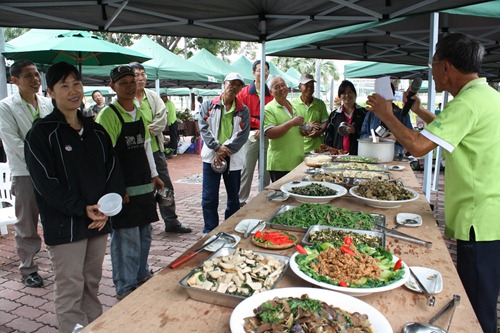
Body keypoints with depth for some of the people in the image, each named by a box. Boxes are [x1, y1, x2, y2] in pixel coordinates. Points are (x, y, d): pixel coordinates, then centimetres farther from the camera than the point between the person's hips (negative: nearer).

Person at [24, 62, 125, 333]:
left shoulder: (96, 131, 10)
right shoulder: (41, 133, -6)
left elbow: (113, 170, 7)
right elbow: (45, 182, -12)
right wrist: (83, 209, -17)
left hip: (100, 221, 5)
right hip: (64, 226, -5)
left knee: (92, 283, 17)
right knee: (70, 290, 3)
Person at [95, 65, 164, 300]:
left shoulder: (139, 112, 11)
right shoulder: (108, 115, -12)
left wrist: (154, 175, 16)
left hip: (144, 184, 8)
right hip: (123, 188, -7)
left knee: (144, 234, 17)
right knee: (126, 237, 1)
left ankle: (141, 275, 36)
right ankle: (125, 287, 19)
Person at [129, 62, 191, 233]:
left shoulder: (153, 96, 8)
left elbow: (162, 118, -2)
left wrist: (149, 129, -15)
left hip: (155, 149, 5)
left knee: (166, 186, 9)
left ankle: (171, 222, 22)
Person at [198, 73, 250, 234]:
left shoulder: (243, 110, 6)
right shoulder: (208, 105, 6)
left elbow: (242, 135, -3)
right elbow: (203, 128, -3)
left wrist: (225, 151, -13)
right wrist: (217, 147, -15)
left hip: (233, 159, 2)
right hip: (211, 156, -1)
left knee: (233, 198, 11)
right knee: (209, 197, 0)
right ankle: (209, 231, 14)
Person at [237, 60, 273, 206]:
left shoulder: (271, 94, 8)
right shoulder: (244, 92, 0)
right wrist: (259, 123, -10)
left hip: (267, 137, 3)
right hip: (250, 136, -3)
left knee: (266, 171, 10)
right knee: (247, 170, -1)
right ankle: (241, 201, 9)